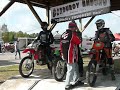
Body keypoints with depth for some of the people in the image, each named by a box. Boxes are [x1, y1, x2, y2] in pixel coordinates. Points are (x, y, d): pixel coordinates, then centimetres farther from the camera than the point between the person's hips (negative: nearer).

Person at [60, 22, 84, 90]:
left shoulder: (63, 35, 9)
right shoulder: (73, 34, -15)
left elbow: (61, 45, 12)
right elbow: (79, 41, -7)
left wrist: (62, 53, 20)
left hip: (65, 54, 9)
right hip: (71, 55, -9)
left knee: (75, 67, 21)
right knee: (71, 70, 0)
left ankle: (76, 81, 33)